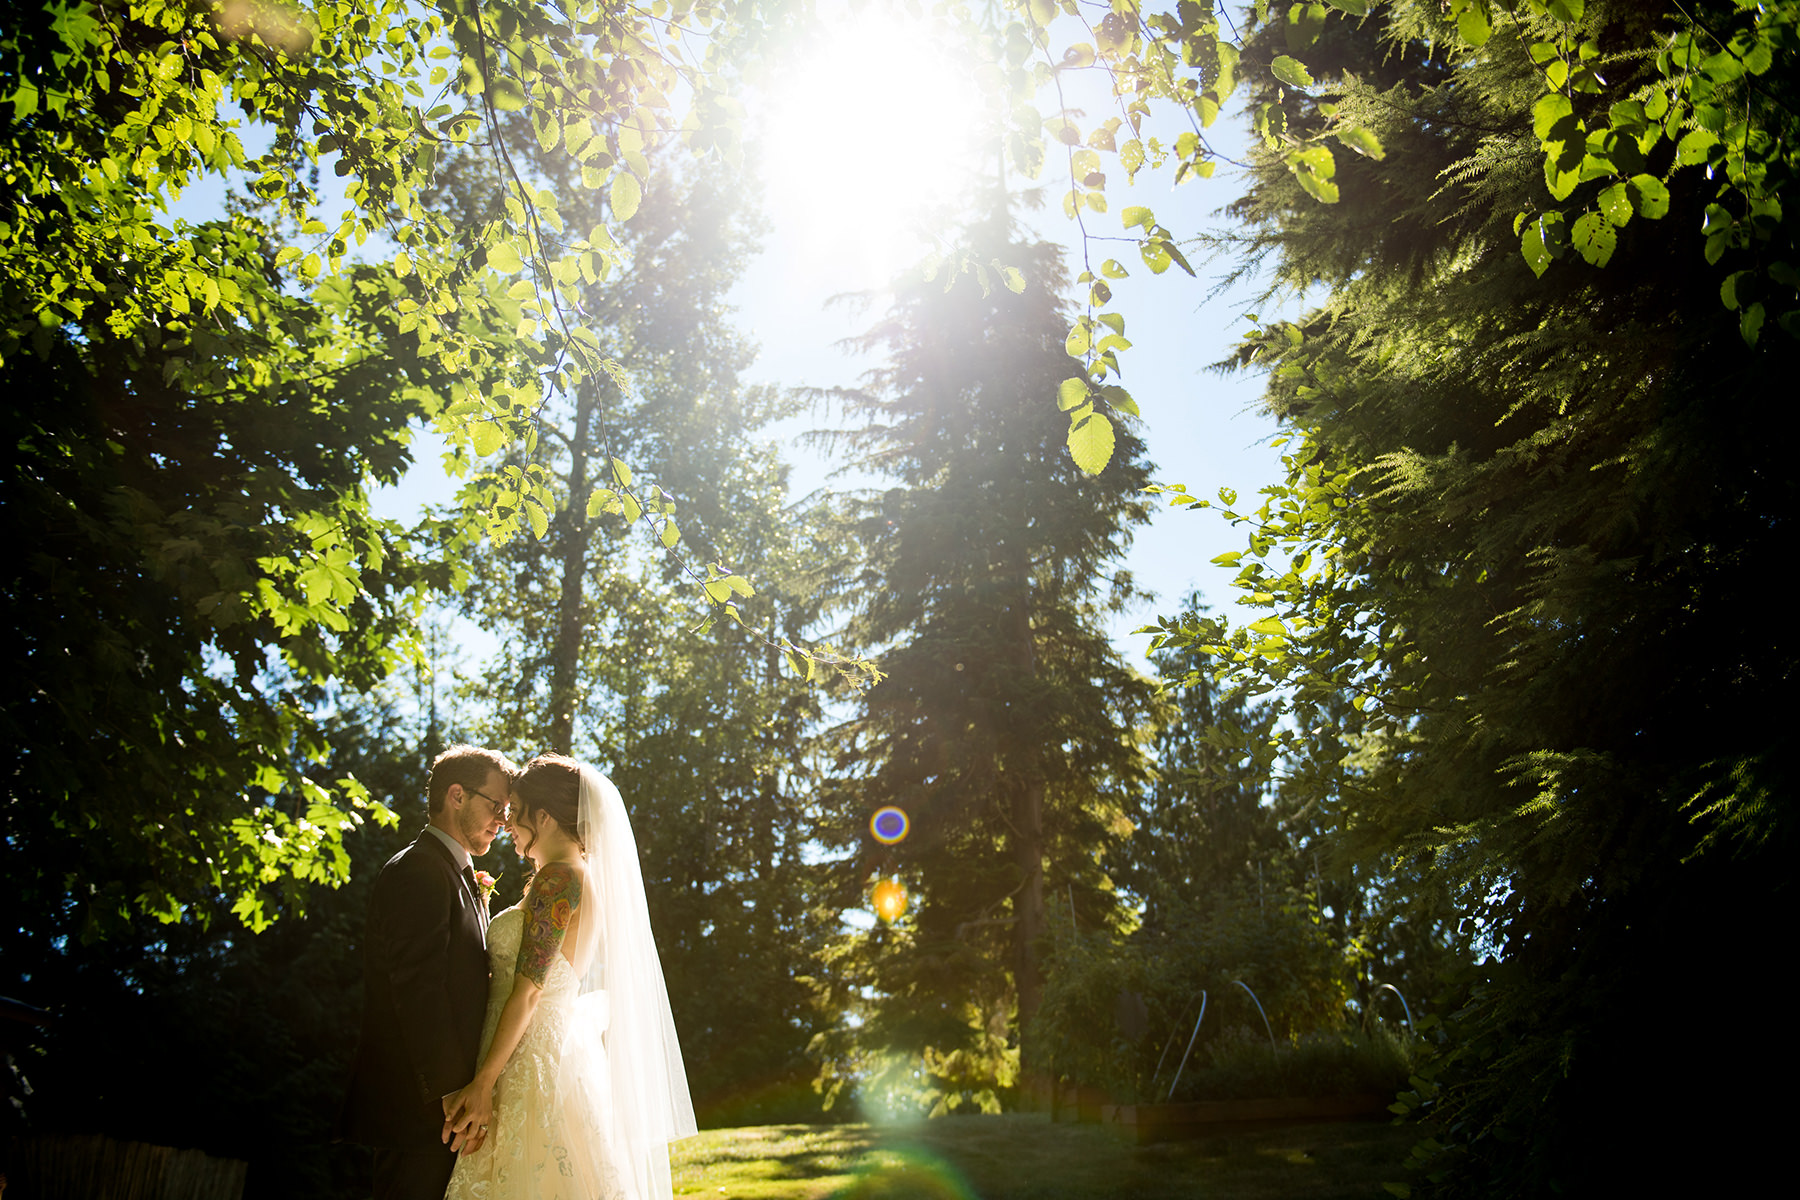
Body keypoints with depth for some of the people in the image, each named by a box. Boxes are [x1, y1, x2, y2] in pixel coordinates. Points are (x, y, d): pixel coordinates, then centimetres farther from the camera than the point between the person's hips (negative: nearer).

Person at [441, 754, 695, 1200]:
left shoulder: (557, 879, -12)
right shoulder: (585, 878, 15)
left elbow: (528, 991, -18)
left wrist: (483, 1083, -18)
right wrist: (487, 913, 21)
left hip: (534, 1061, -9)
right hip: (563, 1051, 9)